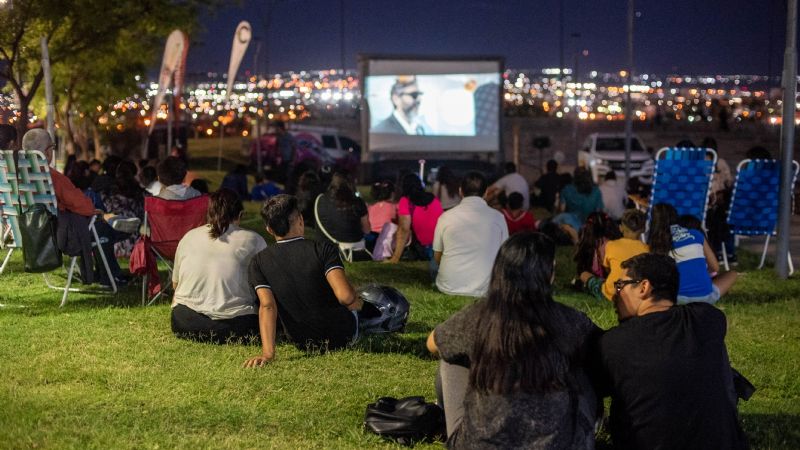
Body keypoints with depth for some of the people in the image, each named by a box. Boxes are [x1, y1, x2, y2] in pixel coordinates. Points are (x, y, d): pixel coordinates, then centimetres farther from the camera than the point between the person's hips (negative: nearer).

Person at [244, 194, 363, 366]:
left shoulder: (258, 262, -13)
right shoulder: (322, 249, -22)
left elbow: (267, 306, -25)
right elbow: (345, 296, -31)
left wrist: (268, 353, -31)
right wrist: (358, 303, -8)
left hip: (301, 344, 2)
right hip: (343, 336, -2)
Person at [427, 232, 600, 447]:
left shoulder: (476, 318, -10)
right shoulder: (569, 322, -10)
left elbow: (433, 344, 13)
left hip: (481, 443, 0)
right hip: (558, 444, 0)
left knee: (450, 360, 20)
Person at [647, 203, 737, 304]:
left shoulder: (655, 242, 2)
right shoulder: (696, 234, 8)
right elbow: (715, 267, 13)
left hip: (679, 298, -1)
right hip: (706, 296, 2)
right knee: (732, 274, 29)